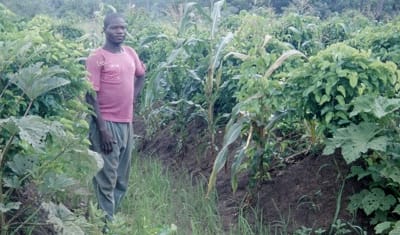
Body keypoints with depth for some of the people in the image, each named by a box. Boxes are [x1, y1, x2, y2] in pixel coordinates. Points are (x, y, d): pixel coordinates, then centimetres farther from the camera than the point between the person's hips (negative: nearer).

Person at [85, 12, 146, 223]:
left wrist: (132, 99, 12)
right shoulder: (97, 57, -10)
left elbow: (141, 75, 27)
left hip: (127, 123, 7)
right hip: (107, 124, -7)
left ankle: (113, 215, 29)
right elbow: (91, 95, -14)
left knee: (122, 179, 15)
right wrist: (102, 128, -19)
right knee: (107, 179, -3)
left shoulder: (130, 53, 8)